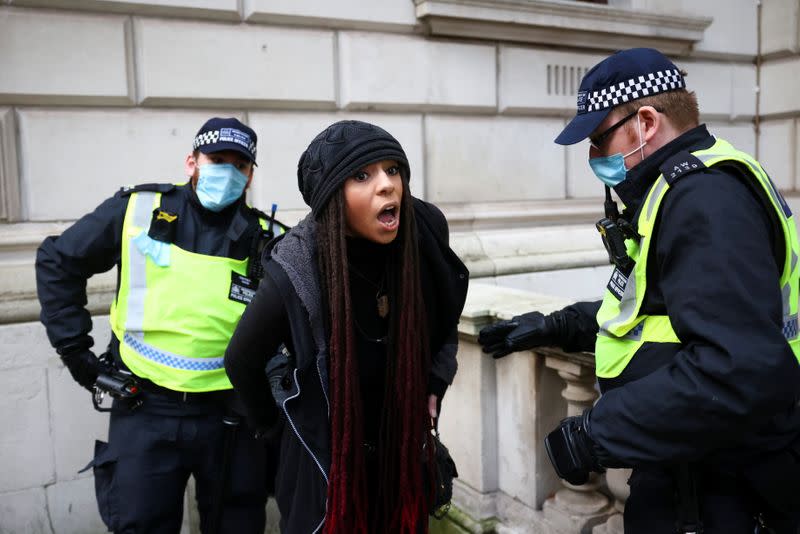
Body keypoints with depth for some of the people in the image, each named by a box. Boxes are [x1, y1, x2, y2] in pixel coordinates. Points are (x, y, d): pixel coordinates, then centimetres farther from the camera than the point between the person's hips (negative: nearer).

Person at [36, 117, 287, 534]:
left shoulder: (267, 239, -3)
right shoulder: (137, 211, -3)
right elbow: (58, 261, 7)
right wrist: (74, 349, 3)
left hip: (233, 416, 1)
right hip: (145, 410, 0)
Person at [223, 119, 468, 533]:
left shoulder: (424, 230, -17)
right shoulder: (296, 273, -26)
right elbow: (241, 362, -7)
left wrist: (435, 382, 5)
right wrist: (273, 424, 5)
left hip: (405, 446, 4)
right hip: (325, 455, -3)